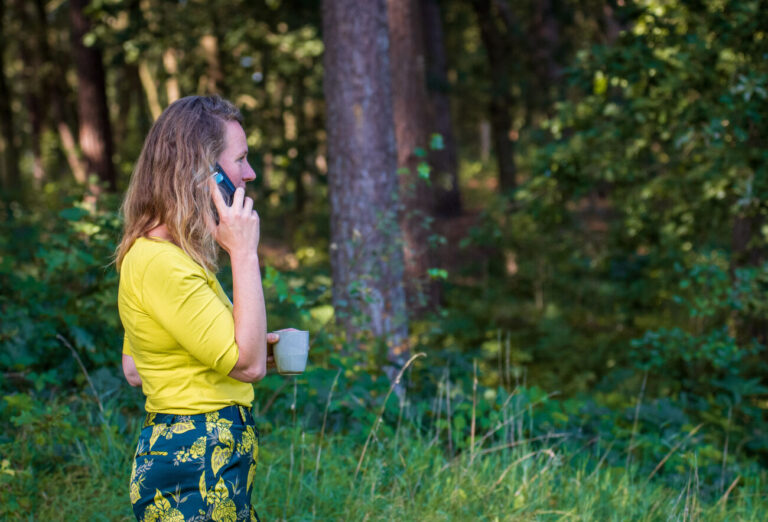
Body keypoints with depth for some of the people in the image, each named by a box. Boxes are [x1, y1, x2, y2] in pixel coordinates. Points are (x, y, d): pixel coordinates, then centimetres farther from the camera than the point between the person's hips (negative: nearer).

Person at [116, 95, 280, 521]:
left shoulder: (158, 253, 12)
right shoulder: (161, 262, -19)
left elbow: (135, 369, 17)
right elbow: (247, 364, -21)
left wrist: (253, 348, 14)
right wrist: (244, 253, -17)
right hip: (194, 471, -10)